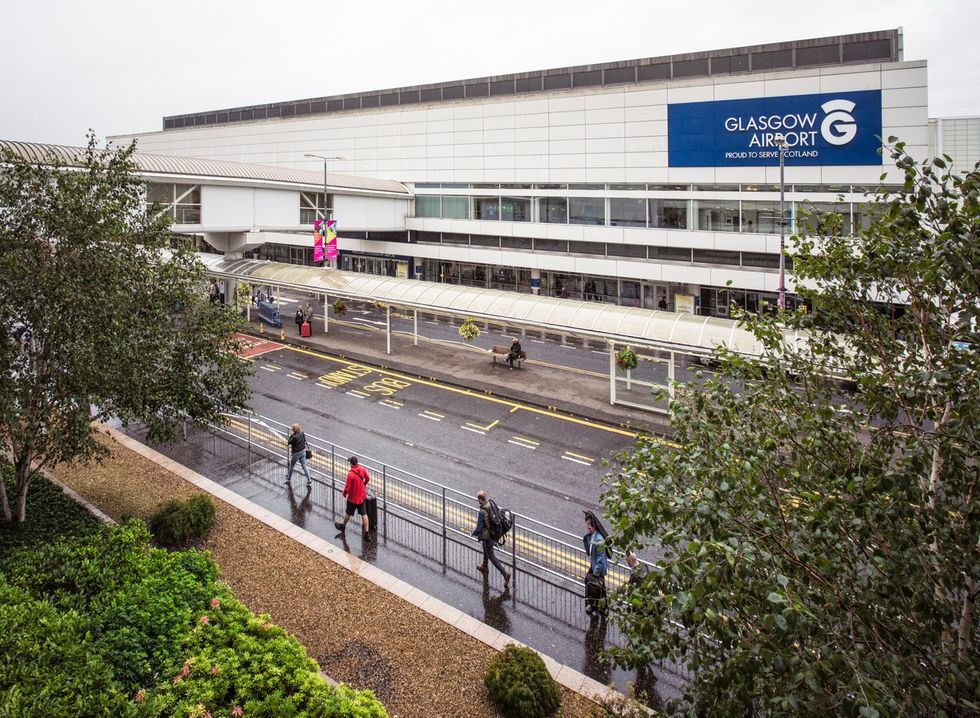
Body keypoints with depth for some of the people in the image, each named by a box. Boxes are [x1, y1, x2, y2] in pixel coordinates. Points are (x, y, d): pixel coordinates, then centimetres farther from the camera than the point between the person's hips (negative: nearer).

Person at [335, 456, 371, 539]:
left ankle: (343, 526, 45)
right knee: (364, 514, 9)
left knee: (348, 513, 20)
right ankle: (367, 534, 8)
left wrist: (344, 494, -1)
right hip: (362, 496, 5)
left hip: (353, 498, -5)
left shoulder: (350, 474, -27)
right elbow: (368, 478, 9)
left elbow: (347, 487, -22)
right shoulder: (362, 469, -9)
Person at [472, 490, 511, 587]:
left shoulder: (482, 512, -33)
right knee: (485, 550, 31)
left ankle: (505, 573, 5)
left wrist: (474, 532, -6)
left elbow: (479, 529, -28)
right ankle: (484, 567, 53)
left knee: (491, 556, 9)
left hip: (487, 536, -8)